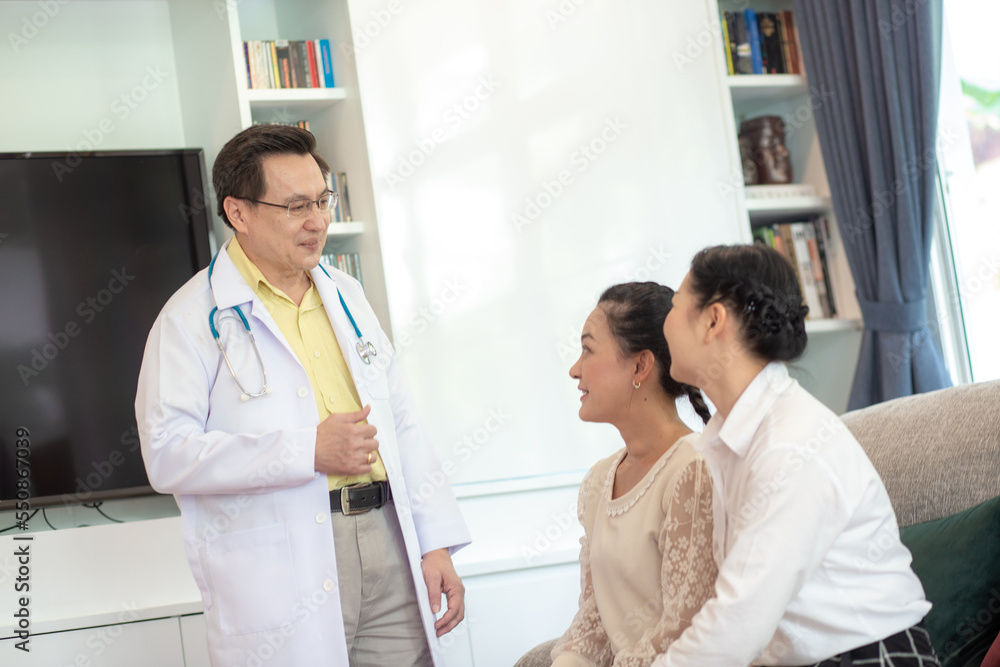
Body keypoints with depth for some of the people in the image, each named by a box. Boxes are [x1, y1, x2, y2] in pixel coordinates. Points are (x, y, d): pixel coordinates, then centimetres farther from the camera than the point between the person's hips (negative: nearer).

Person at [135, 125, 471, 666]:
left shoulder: (345, 295, 16)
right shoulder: (193, 317, -4)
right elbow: (168, 454, -14)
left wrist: (436, 544, 9)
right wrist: (308, 451, -18)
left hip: (386, 540, 6)